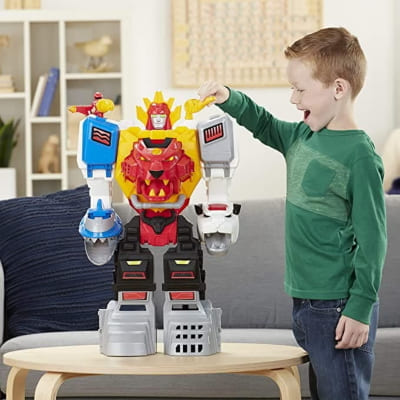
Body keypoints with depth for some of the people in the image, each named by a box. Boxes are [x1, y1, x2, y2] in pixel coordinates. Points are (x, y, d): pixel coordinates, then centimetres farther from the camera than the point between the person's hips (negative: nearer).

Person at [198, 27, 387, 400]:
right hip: (305, 300, 9)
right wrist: (230, 100, 10)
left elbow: (371, 237, -17)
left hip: (339, 308, -9)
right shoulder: (303, 137, 8)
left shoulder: (359, 155, -16)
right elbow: (265, 126, 28)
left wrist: (360, 308, -18)